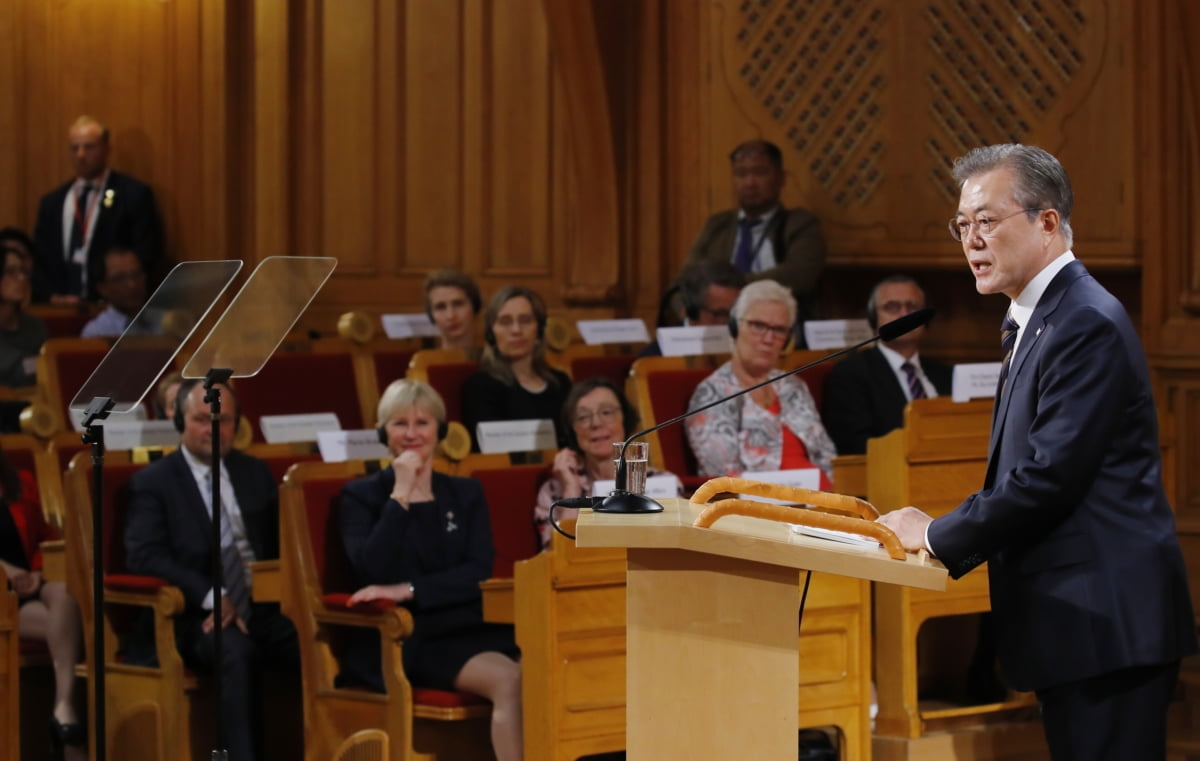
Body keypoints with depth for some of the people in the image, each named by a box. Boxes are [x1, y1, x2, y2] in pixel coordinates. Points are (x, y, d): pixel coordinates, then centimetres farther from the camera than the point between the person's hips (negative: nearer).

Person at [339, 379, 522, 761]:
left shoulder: (467, 493, 18)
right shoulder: (361, 496, 9)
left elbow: (479, 572, 2)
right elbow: (371, 572, -9)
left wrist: (408, 590, -12)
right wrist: (401, 496, -8)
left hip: (466, 630, 4)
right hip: (401, 641, -4)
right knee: (508, 680, -31)